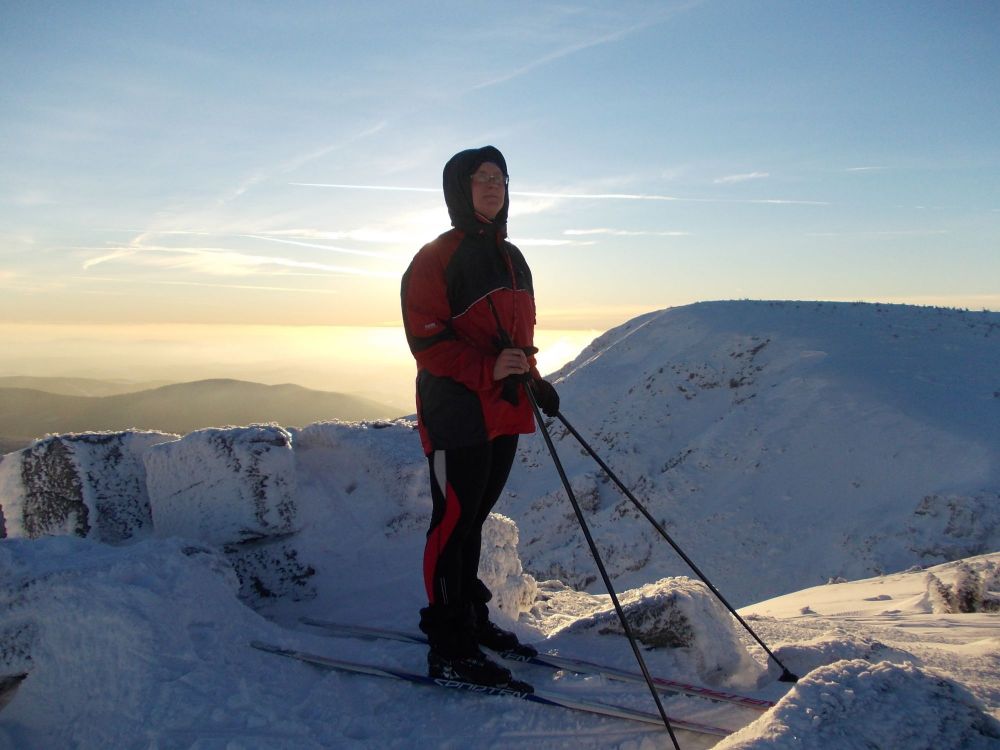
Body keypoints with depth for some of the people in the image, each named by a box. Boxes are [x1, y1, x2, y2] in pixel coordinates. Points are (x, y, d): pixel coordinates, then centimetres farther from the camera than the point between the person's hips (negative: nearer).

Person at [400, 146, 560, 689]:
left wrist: (533, 378, 10)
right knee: (454, 520, -5)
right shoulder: (437, 257, -7)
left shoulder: (511, 259, 18)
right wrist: (486, 369, -24)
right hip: (455, 409, -8)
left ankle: (471, 620, 29)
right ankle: (448, 648, 3)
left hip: (504, 411, 8)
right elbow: (425, 338, -14)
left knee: (473, 518, 16)